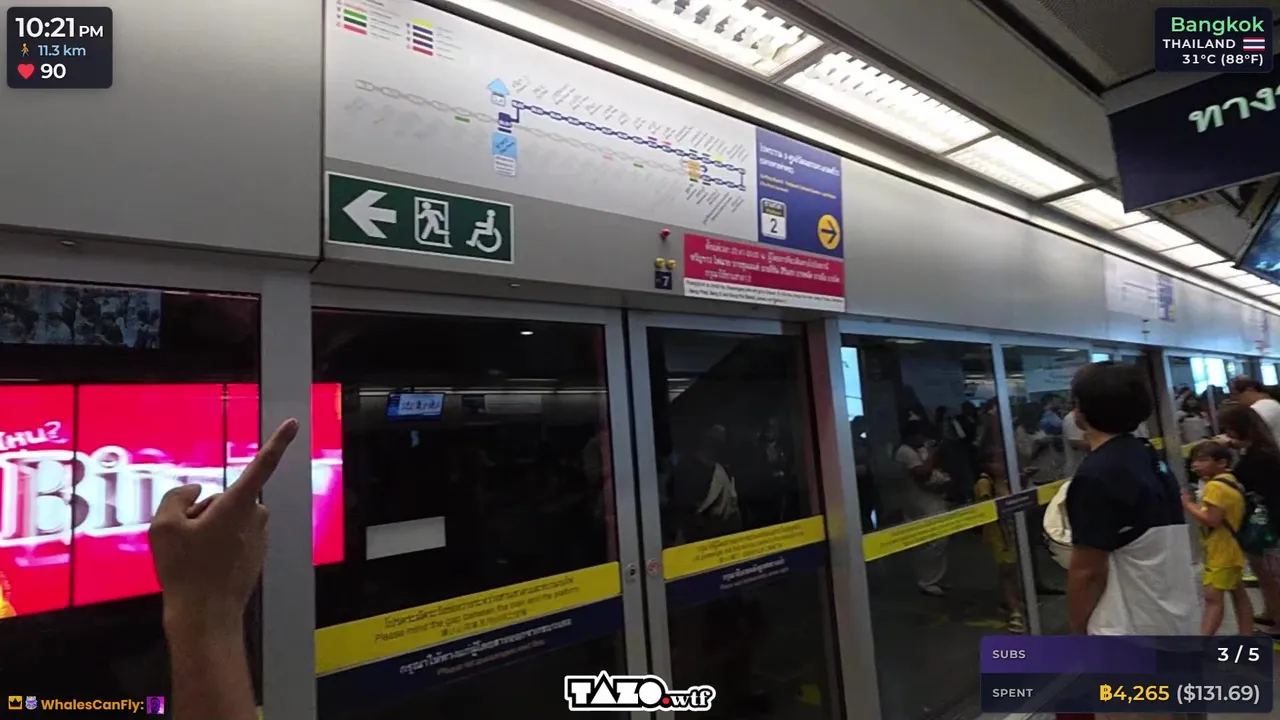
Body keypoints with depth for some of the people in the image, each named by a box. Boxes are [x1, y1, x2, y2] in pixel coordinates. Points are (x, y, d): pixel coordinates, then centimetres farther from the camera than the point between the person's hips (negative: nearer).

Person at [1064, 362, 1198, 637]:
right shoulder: (1149, 457, 4)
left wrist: (1078, 627, -8)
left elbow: (1087, 570, -21)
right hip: (1178, 618, 9)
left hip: (1131, 629, -9)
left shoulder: (1096, 475, -24)